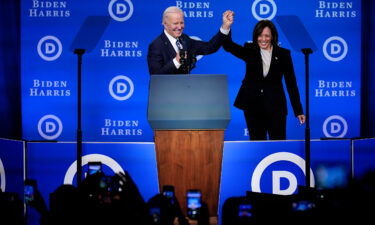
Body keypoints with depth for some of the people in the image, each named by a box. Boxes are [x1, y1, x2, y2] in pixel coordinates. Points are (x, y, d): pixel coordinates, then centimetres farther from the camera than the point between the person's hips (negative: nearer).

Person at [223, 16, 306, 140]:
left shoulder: (283, 54, 1)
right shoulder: (249, 51, 2)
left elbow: (291, 83, 2)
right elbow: (228, 46, -14)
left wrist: (298, 111, -1)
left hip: (275, 107, -1)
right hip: (252, 105, 1)